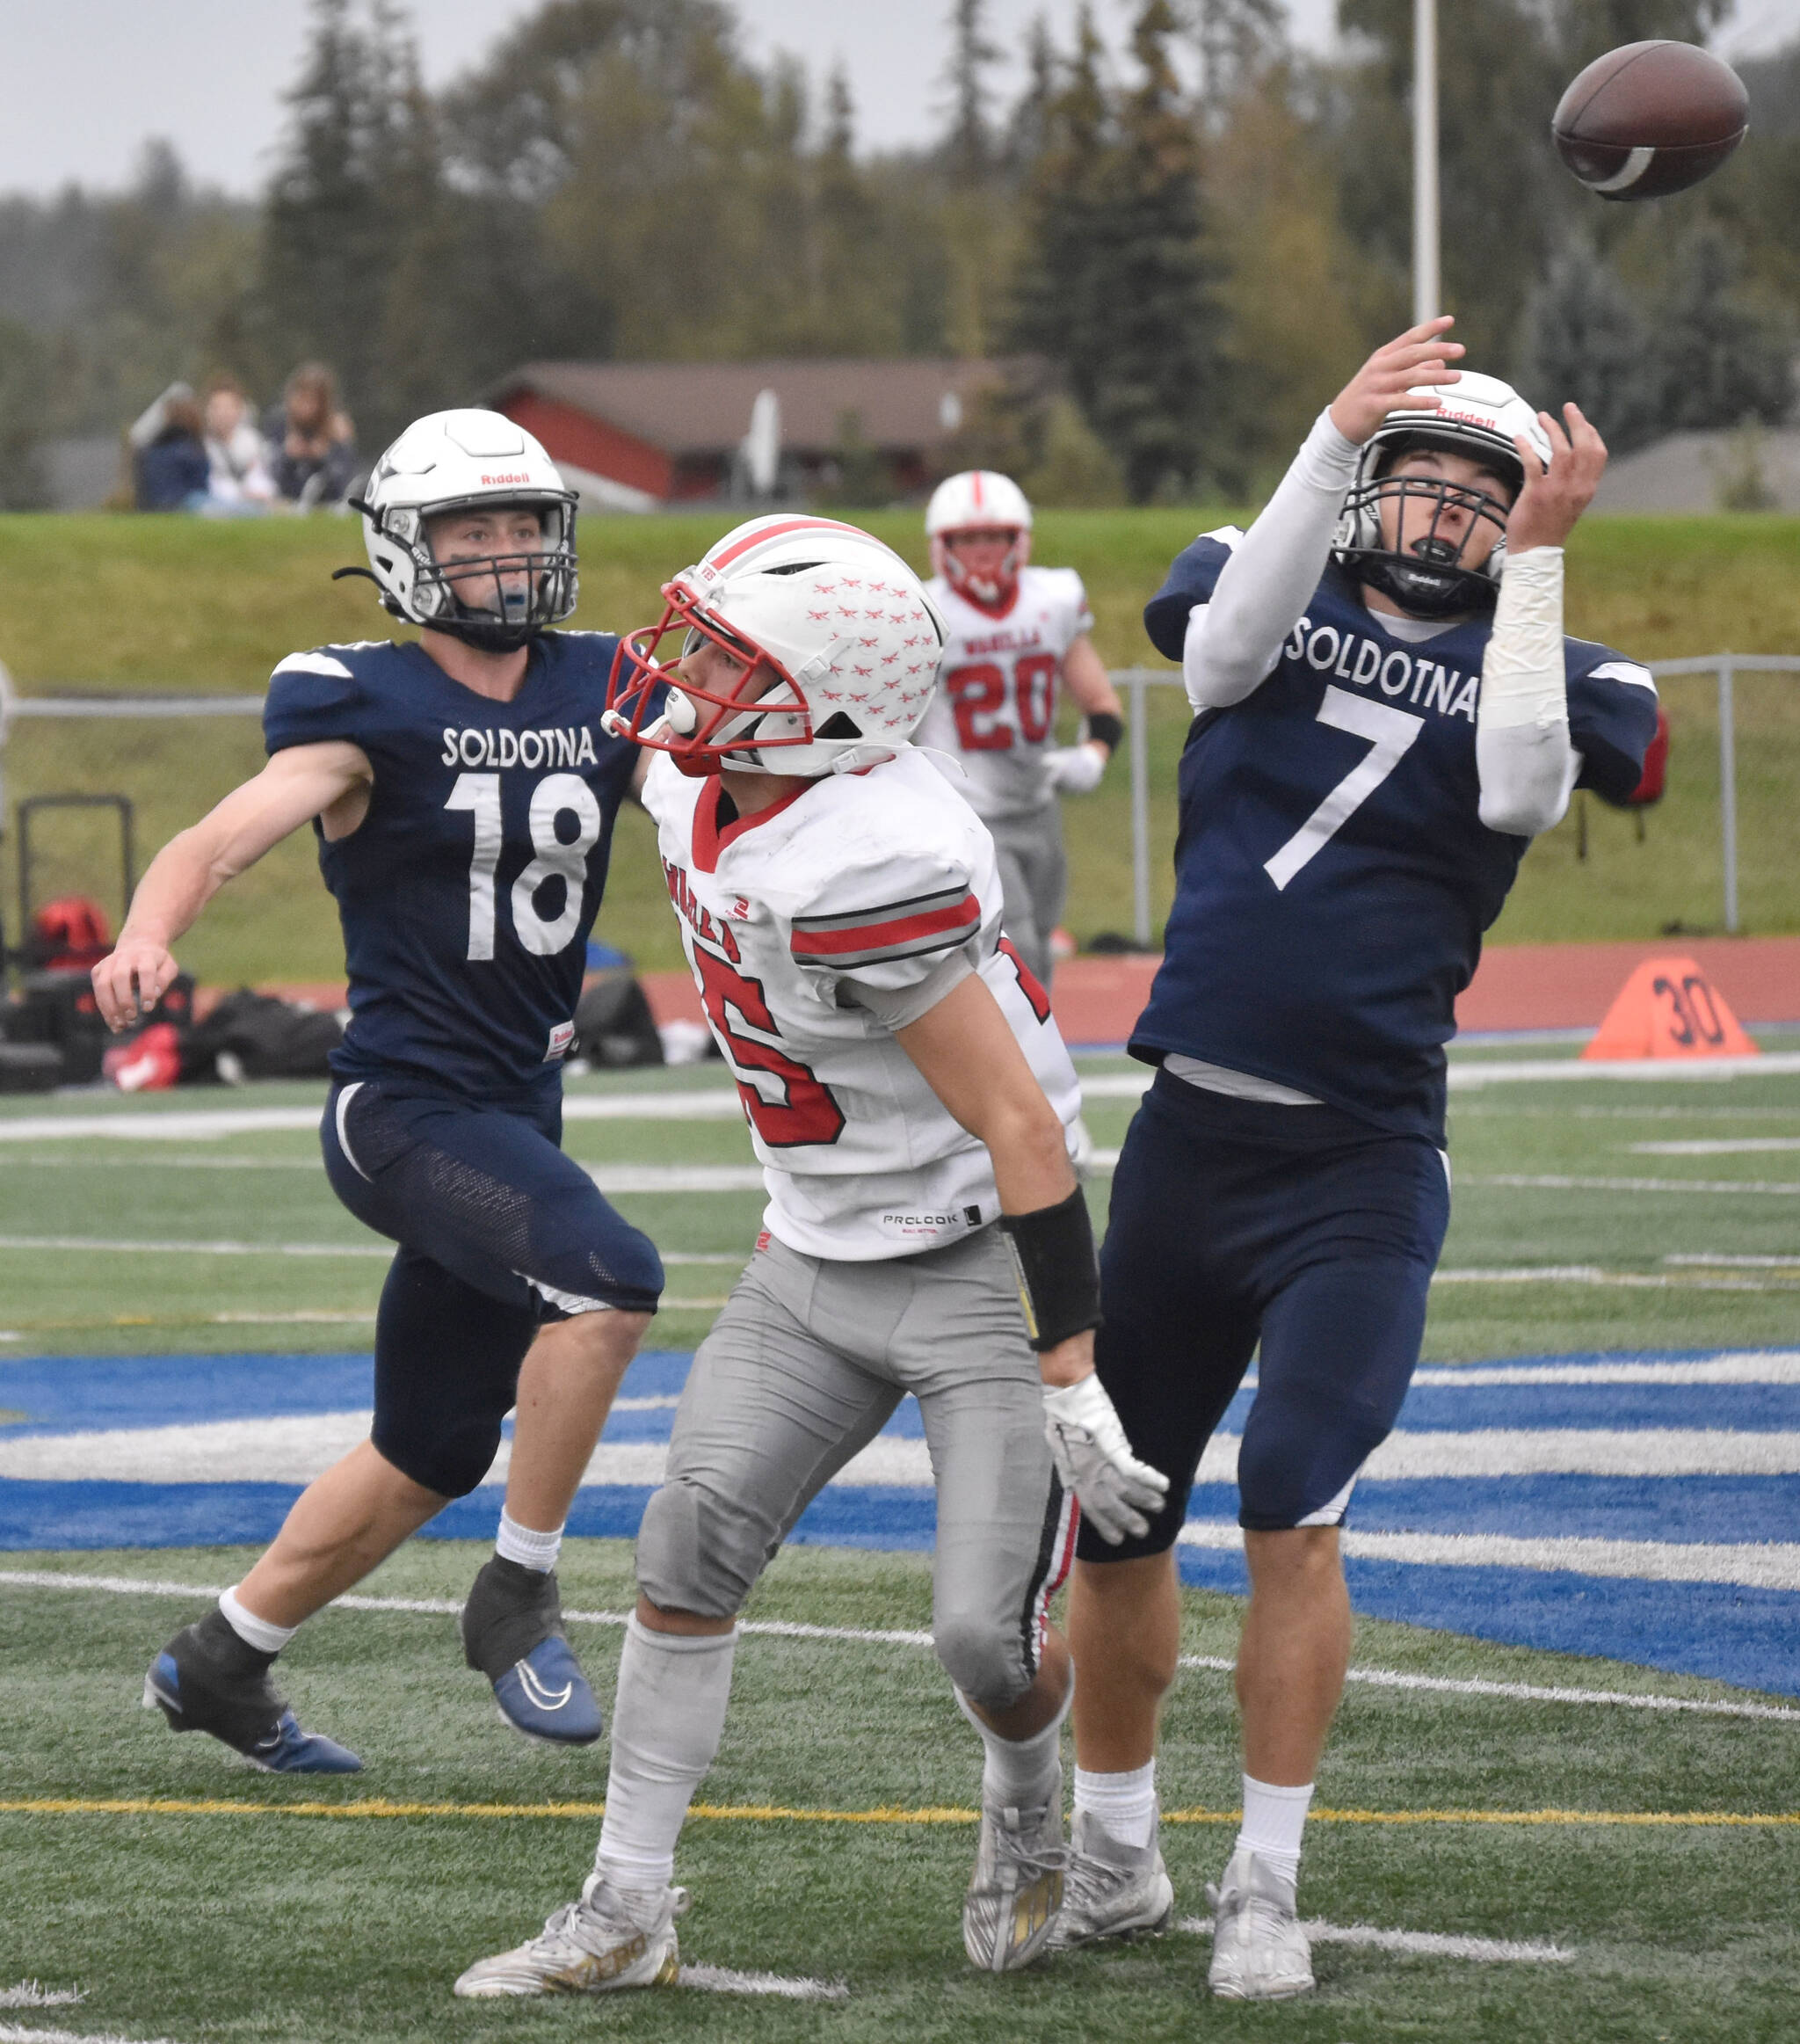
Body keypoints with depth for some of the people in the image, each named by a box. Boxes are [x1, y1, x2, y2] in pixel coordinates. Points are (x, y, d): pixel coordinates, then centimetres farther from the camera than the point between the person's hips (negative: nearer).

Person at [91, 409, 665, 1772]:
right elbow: (224, 840, -22)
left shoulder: (603, 692, 7)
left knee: (427, 1462, 15)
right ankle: (520, 1597, -14)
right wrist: (148, 934, -43)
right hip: (407, 1108, -7)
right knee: (607, 1277, -30)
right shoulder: (366, 710, -10)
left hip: (518, 1113, 7)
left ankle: (221, 1665, 33)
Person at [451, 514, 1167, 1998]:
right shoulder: (699, 792, -4)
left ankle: (1026, 1817, 26)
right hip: (816, 1260, 8)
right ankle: (627, 1912, 6)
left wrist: (1073, 1385, -25)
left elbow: (1021, 1125, -27)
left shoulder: (869, 866, -31)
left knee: (987, 1631, -9)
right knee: (690, 1544, -2)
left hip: (983, 1264, -8)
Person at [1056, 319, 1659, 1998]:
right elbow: (1229, 648, -16)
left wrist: (1539, 557, -19)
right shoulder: (1273, 606, 7)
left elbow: (1521, 787, -17)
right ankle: (1112, 1857, 31)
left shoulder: (1533, 671, 4)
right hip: (1188, 1140, 3)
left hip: (1361, 1163, -3)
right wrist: (1333, 436, -26)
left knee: (1291, 1505, -17)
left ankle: (1264, 1889, -4)